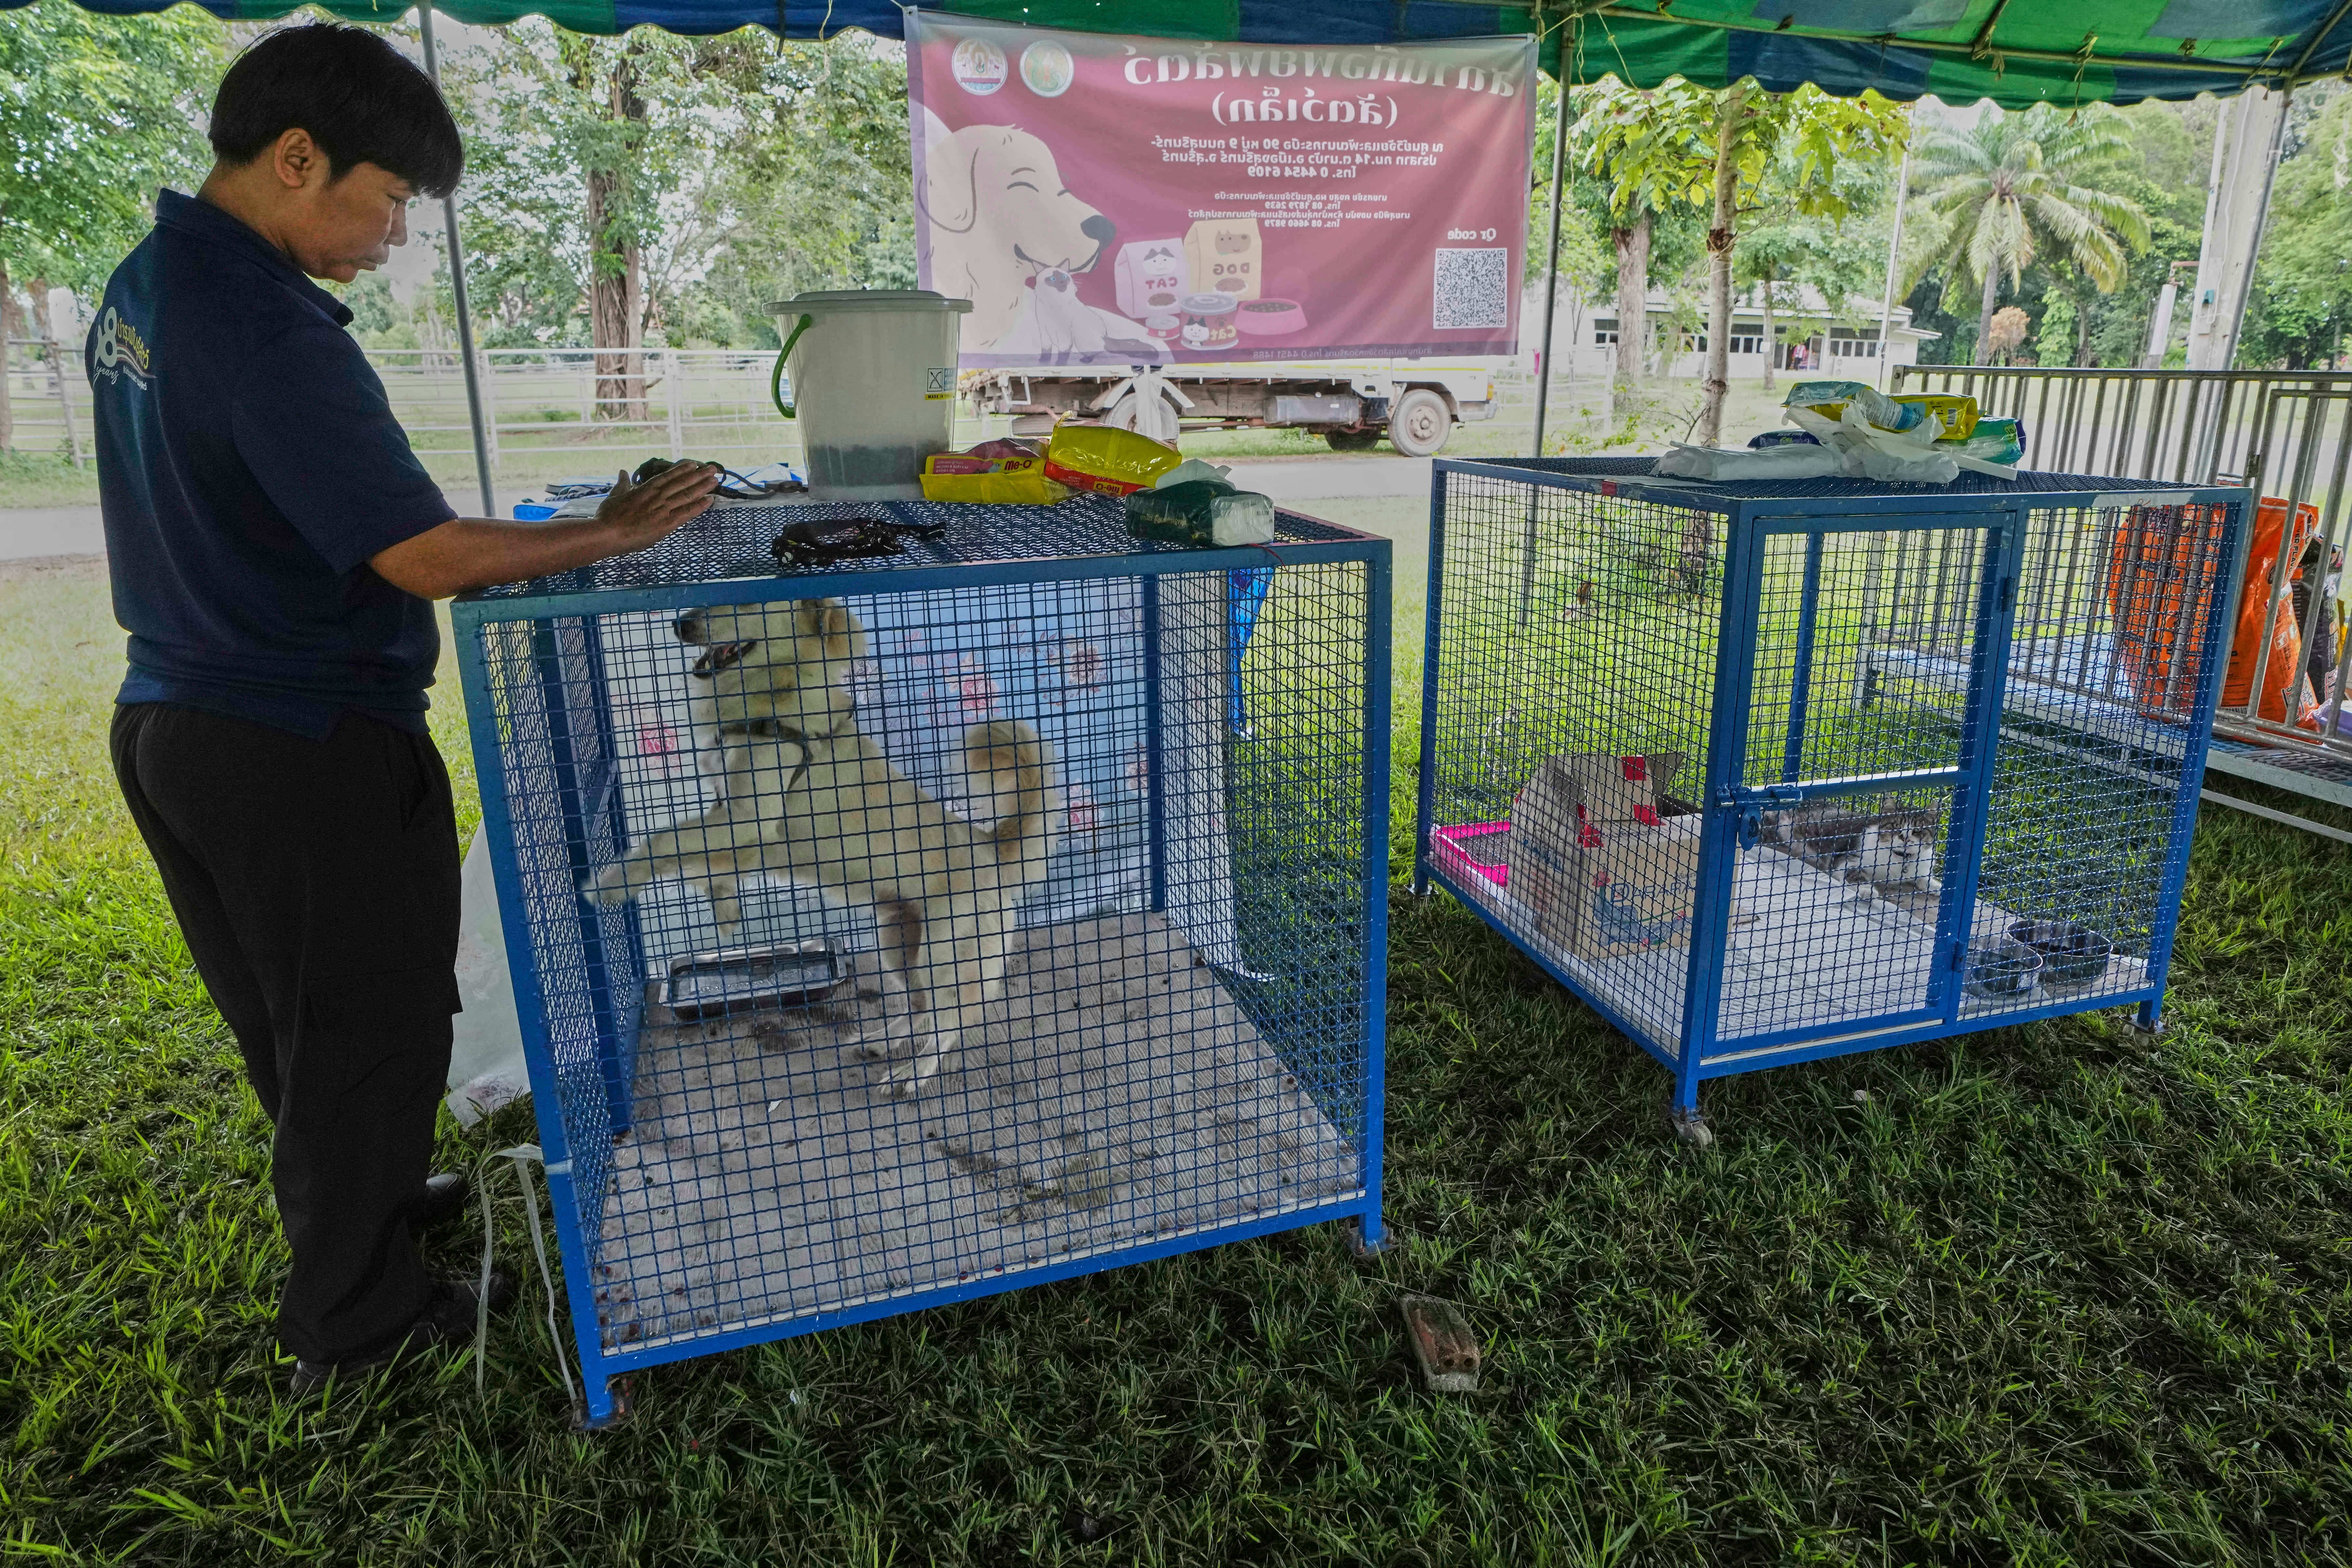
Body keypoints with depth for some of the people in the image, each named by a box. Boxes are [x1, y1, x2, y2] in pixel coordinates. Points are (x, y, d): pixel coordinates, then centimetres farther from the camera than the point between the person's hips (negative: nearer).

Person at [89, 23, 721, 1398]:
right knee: (370, 1028, 7)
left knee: (285, 1016, 23)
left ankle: (352, 1207, 45)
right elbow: (429, 558, -27)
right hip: (306, 752, -9)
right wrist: (616, 532, -17)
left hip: (172, 717, 10)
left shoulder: (142, 286, 8)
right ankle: (358, 1322, 25)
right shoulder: (265, 328, -23)